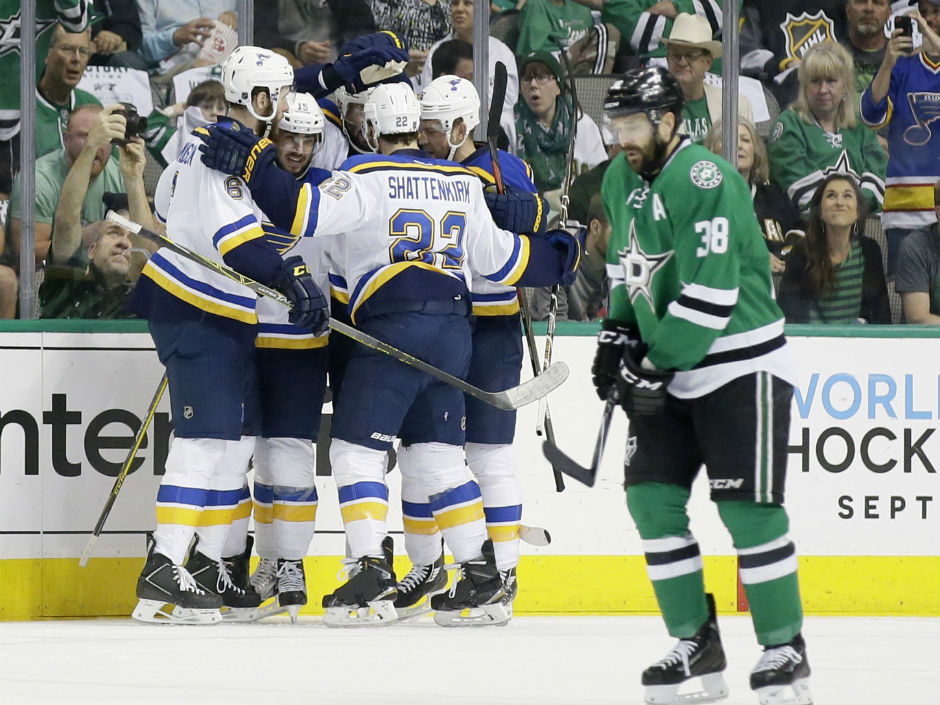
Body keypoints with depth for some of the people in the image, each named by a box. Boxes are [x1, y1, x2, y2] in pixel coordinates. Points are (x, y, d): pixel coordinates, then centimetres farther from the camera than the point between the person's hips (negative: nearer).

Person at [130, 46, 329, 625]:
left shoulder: (216, 142, 12)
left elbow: (168, 194, 26)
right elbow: (236, 237, -27)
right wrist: (295, 278, -29)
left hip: (222, 318, 11)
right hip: (194, 315, -11)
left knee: (237, 441, 11)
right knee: (205, 439, -14)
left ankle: (212, 566, 15)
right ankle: (163, 574, -16)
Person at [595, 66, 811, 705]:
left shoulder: (704, 180, -21)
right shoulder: (622, 178, 8)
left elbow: (710, 293, -25)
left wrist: (657, 364, -23)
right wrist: (618, 333, 10)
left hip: (742, 368, -8)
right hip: (672, 371, 8)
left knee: (748, 508, -9)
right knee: (652, 497, 1)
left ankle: (785, 650, 2)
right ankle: (697, 645, 9)